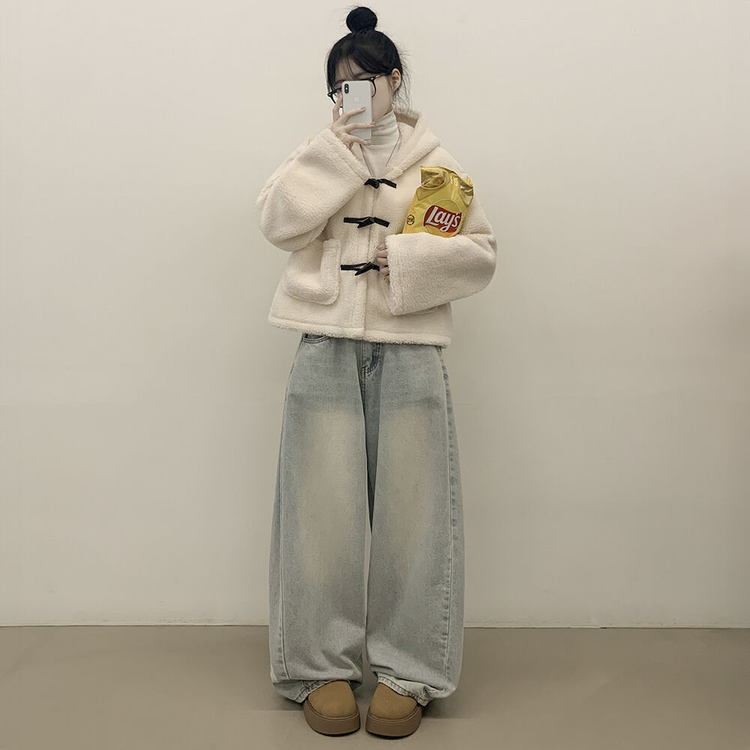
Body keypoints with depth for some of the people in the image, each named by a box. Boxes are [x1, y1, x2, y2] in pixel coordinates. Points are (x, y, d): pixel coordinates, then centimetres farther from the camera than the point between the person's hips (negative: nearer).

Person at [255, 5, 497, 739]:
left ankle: (405, 670, 12)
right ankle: (323, 667, 13)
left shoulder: (436, 161, 12)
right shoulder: (318, 156, 16)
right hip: (327, 345, 1)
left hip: (409, 348, 0)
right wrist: (339, 147, -4)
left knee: (410, 507, -1)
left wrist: (407, 257, -9)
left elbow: (480, 252, 5)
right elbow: (278, 220, -1)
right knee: (325, 506, 0)